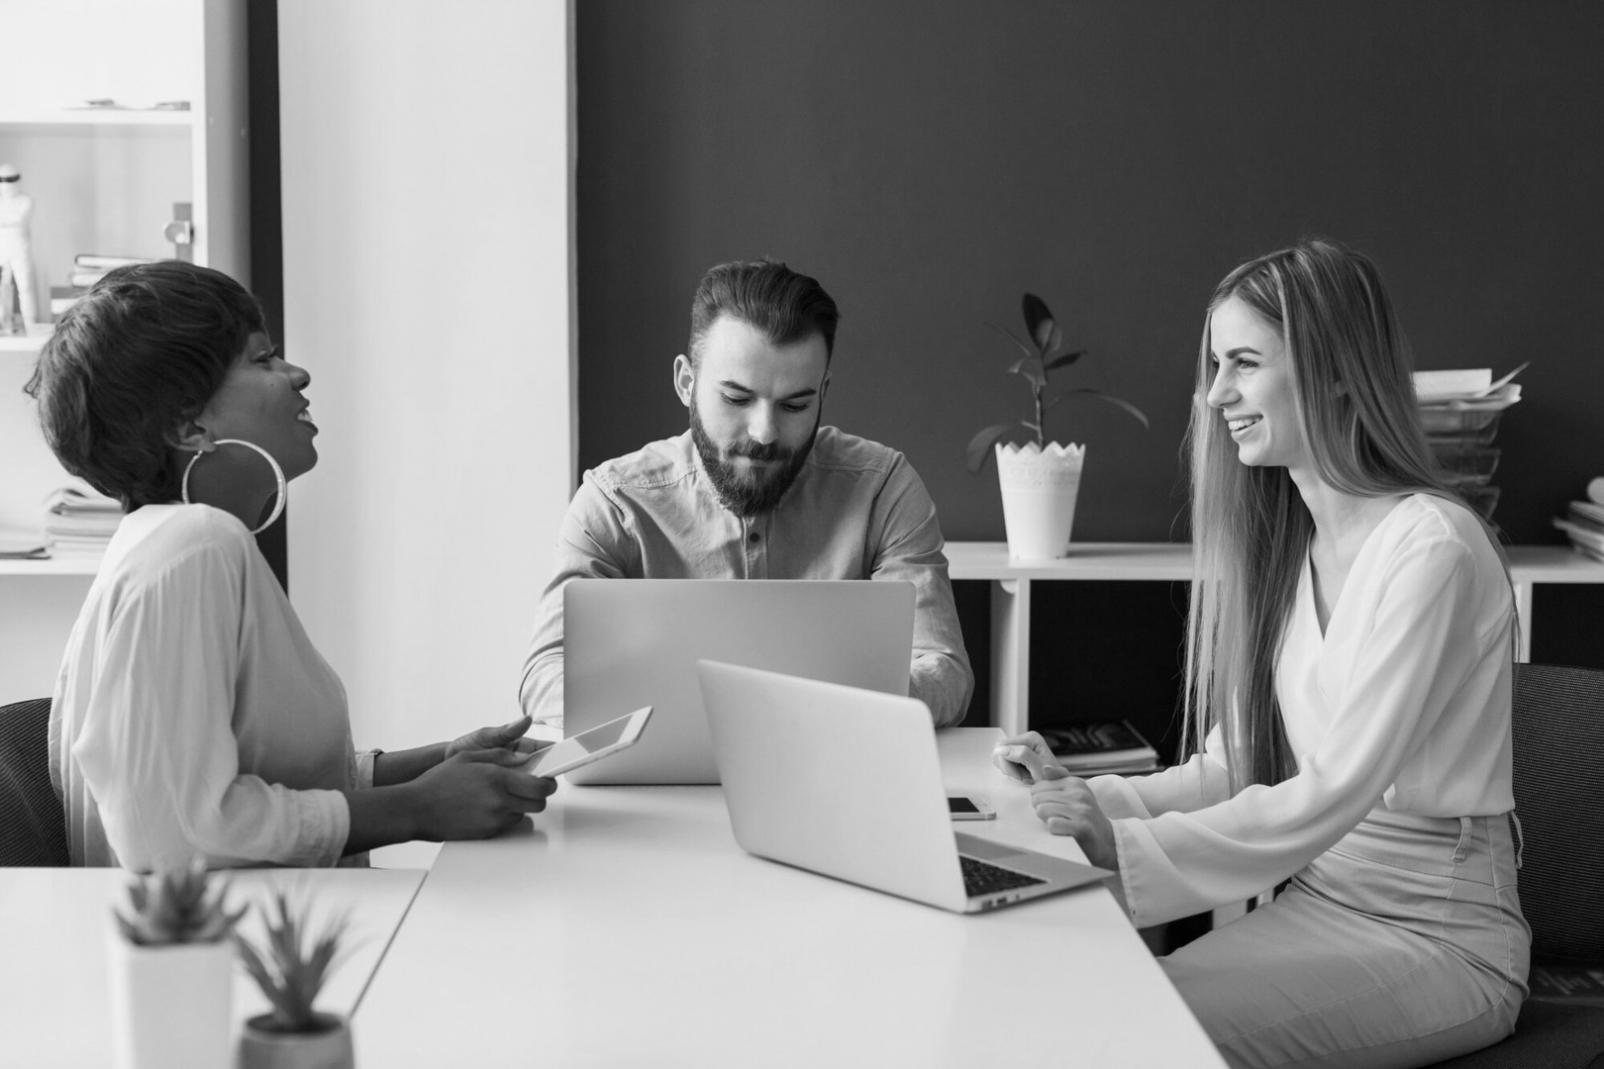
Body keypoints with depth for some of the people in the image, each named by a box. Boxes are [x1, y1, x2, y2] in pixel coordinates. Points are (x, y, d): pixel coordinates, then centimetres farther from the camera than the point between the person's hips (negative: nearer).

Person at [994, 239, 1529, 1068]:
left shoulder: (1430, 547, -16)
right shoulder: (1287, 543, 9)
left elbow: (1336, 791, -23)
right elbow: (1233, 765, 9)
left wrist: (1129, 845, -29)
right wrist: (1083, 799, -7)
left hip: (1441, 936, -6)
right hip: (1317, 899, 7)